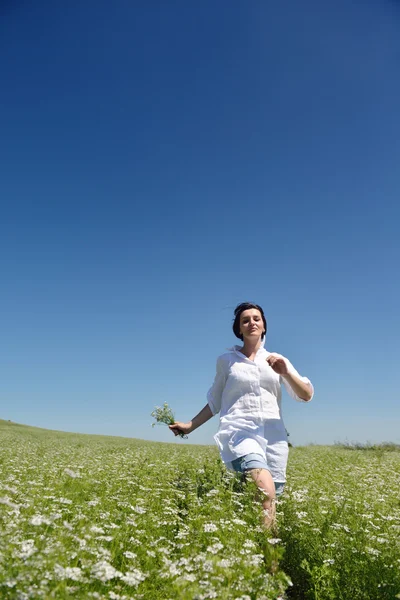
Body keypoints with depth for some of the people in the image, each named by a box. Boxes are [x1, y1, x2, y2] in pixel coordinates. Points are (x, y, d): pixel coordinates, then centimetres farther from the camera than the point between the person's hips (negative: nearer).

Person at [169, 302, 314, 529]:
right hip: (240, 431, -3)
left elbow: (307, 395, 9)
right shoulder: (226, 360, 12)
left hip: (274, 434, 3)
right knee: (265, 491, -28)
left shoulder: (277, 360, 15)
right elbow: (215, 402, 20)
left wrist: (286, 372, -8)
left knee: (273, 498, -4)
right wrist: (190, 426, 13)